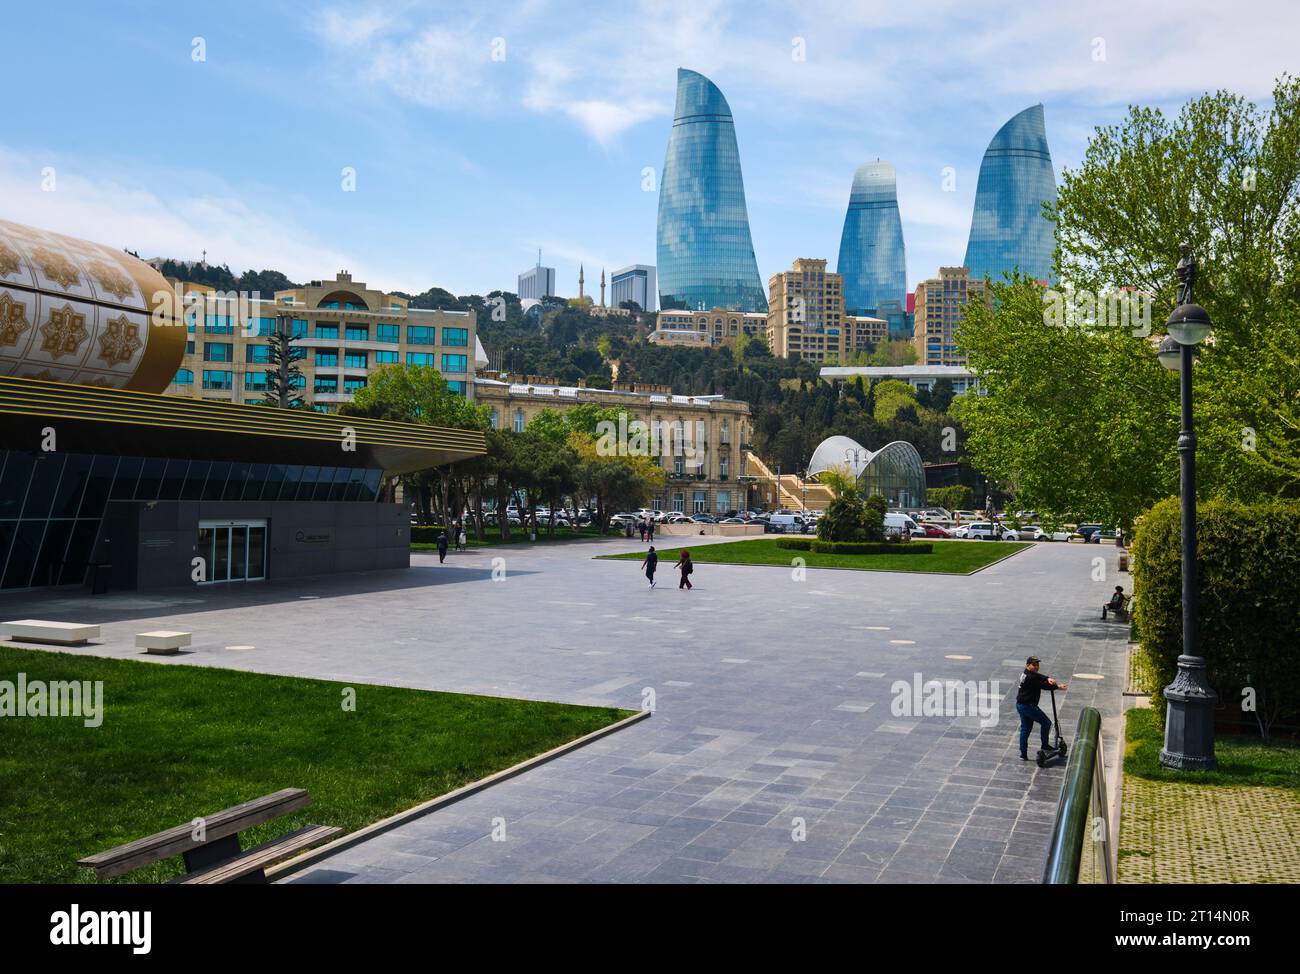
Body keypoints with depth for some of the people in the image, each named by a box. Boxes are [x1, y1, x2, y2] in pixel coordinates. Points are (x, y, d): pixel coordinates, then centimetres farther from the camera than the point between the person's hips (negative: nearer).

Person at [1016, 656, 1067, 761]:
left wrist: (1048, 679, -21)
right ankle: (1045, 746, 10)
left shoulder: (1026, 674, 10)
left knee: (1025, 729, 14)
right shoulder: (1030, 677, -20)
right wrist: (1058, 686, -7)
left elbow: (1040, 677, 0)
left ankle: (1023, 754, 17)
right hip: (1028, 705, -10)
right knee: (1046, 722, 1)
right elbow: (1042, 685, -16)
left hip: (1020, 705, 10)